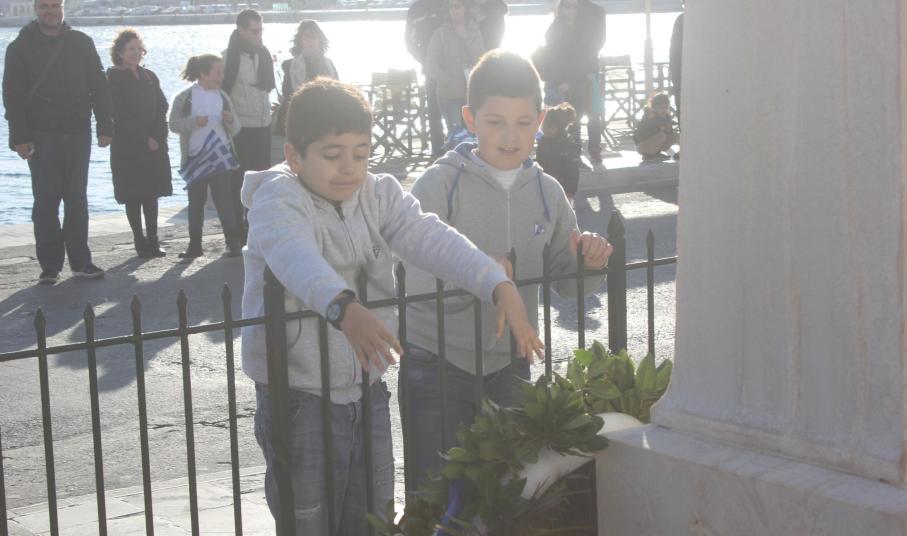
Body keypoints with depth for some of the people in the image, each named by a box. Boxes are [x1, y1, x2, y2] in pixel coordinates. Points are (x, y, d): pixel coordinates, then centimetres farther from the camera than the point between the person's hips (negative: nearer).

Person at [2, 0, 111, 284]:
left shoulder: (82, 43, 8)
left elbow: (98, 86, 8)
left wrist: (105, 126, -1)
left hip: (78, 133, 2)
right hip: (42, 135, -2)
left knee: (77, 199, 6)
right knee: (46, 201, -1)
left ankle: (80, 262, 11)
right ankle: (50, 266, 4)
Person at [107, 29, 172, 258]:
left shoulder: (149, 77, 13)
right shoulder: (113, 79, -4)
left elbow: (162, 109, 8)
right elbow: (119, 116, -11)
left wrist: (157, 138, -7)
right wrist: (145, 139, -13)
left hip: (154, 146, 5)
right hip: (127, 147, -5)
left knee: (151, 193, 5)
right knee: (133, 195, -1)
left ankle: (152, 241, 9)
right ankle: (140, 242, 3)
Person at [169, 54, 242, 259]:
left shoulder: (223, 97, 6)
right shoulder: (184, 98, -3)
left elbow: (235, 129, 8)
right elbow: (174, 124, -5)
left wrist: (230, 120, -15)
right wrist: (194, 121, -21)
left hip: (220, 157, 1)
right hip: (195, 158, -1)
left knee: (223, 199, -4)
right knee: (196, 201, 8)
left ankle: (233, 243, -3)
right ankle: (195, 245, 16)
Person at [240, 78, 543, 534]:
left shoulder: (378, 194, 1)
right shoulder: (277, 199, -16)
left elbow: (432, 240, -13)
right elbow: (293, 255, -37)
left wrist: (499, 286, -30)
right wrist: (344, 308, -57)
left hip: (367, 392, 6)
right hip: (299, 398, -5)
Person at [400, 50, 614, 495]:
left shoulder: (546, 192, 4)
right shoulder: (439, 184, -10)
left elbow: (565, 281, 10)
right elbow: (413, 278, -20)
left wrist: (590, 261, -11)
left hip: (509, 366, 4)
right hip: (438, 364, -4)